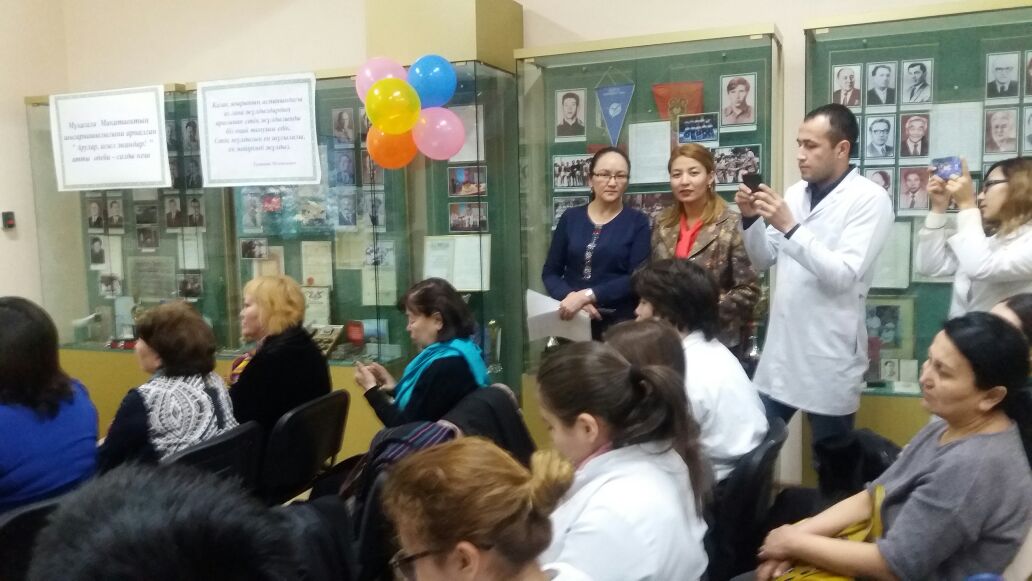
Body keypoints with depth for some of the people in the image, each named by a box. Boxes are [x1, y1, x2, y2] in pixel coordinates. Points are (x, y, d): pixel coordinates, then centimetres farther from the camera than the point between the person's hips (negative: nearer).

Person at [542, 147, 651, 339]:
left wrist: (586, 295, -21)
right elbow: (550, 272, 5)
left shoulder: (637, 222, 0)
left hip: (619, 323, -2)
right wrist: (571, 296, -15)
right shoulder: (570, 218, 6)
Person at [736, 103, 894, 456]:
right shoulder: (796, 193, 9)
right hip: (780, 351, 6)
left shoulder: (870, 199, -10)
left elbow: (844, 275, -20)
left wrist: (790, 227, -26)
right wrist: (751, 219, -5)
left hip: (829, 360, -6)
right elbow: (764, 262, 12)